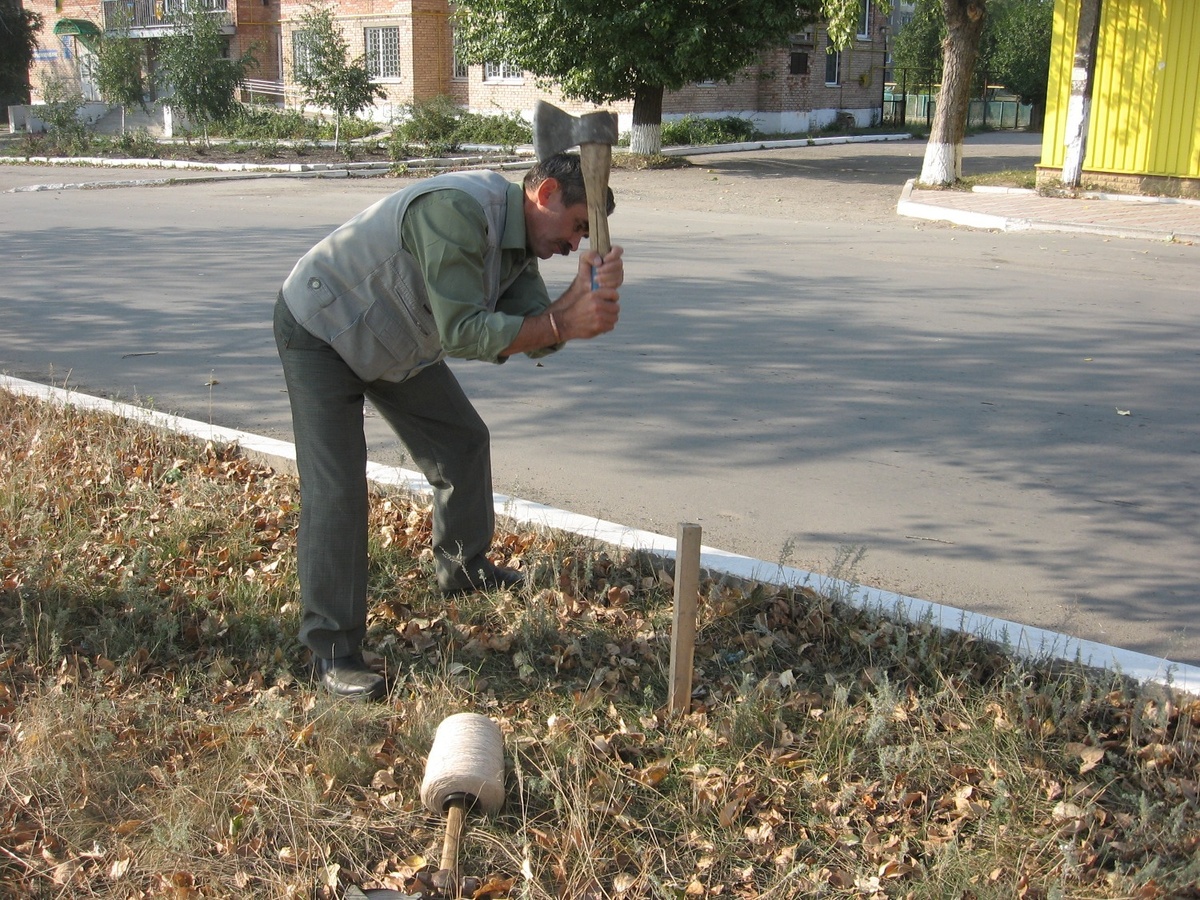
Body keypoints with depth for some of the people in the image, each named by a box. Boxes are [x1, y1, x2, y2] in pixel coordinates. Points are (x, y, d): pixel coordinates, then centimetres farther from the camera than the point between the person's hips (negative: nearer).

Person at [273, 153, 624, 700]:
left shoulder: (519, 242, -4)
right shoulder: (456, 209, -33)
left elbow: (531, 337, -17)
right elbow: (463, 333, -37)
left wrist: (583, 299, -35)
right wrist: (565, 323, -37)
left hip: (395, 343, 9)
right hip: (320, 330, -9)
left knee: (464, 442, 15)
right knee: (335, 489, -14)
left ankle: (462, 568, 36)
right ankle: (332, 649, -6)